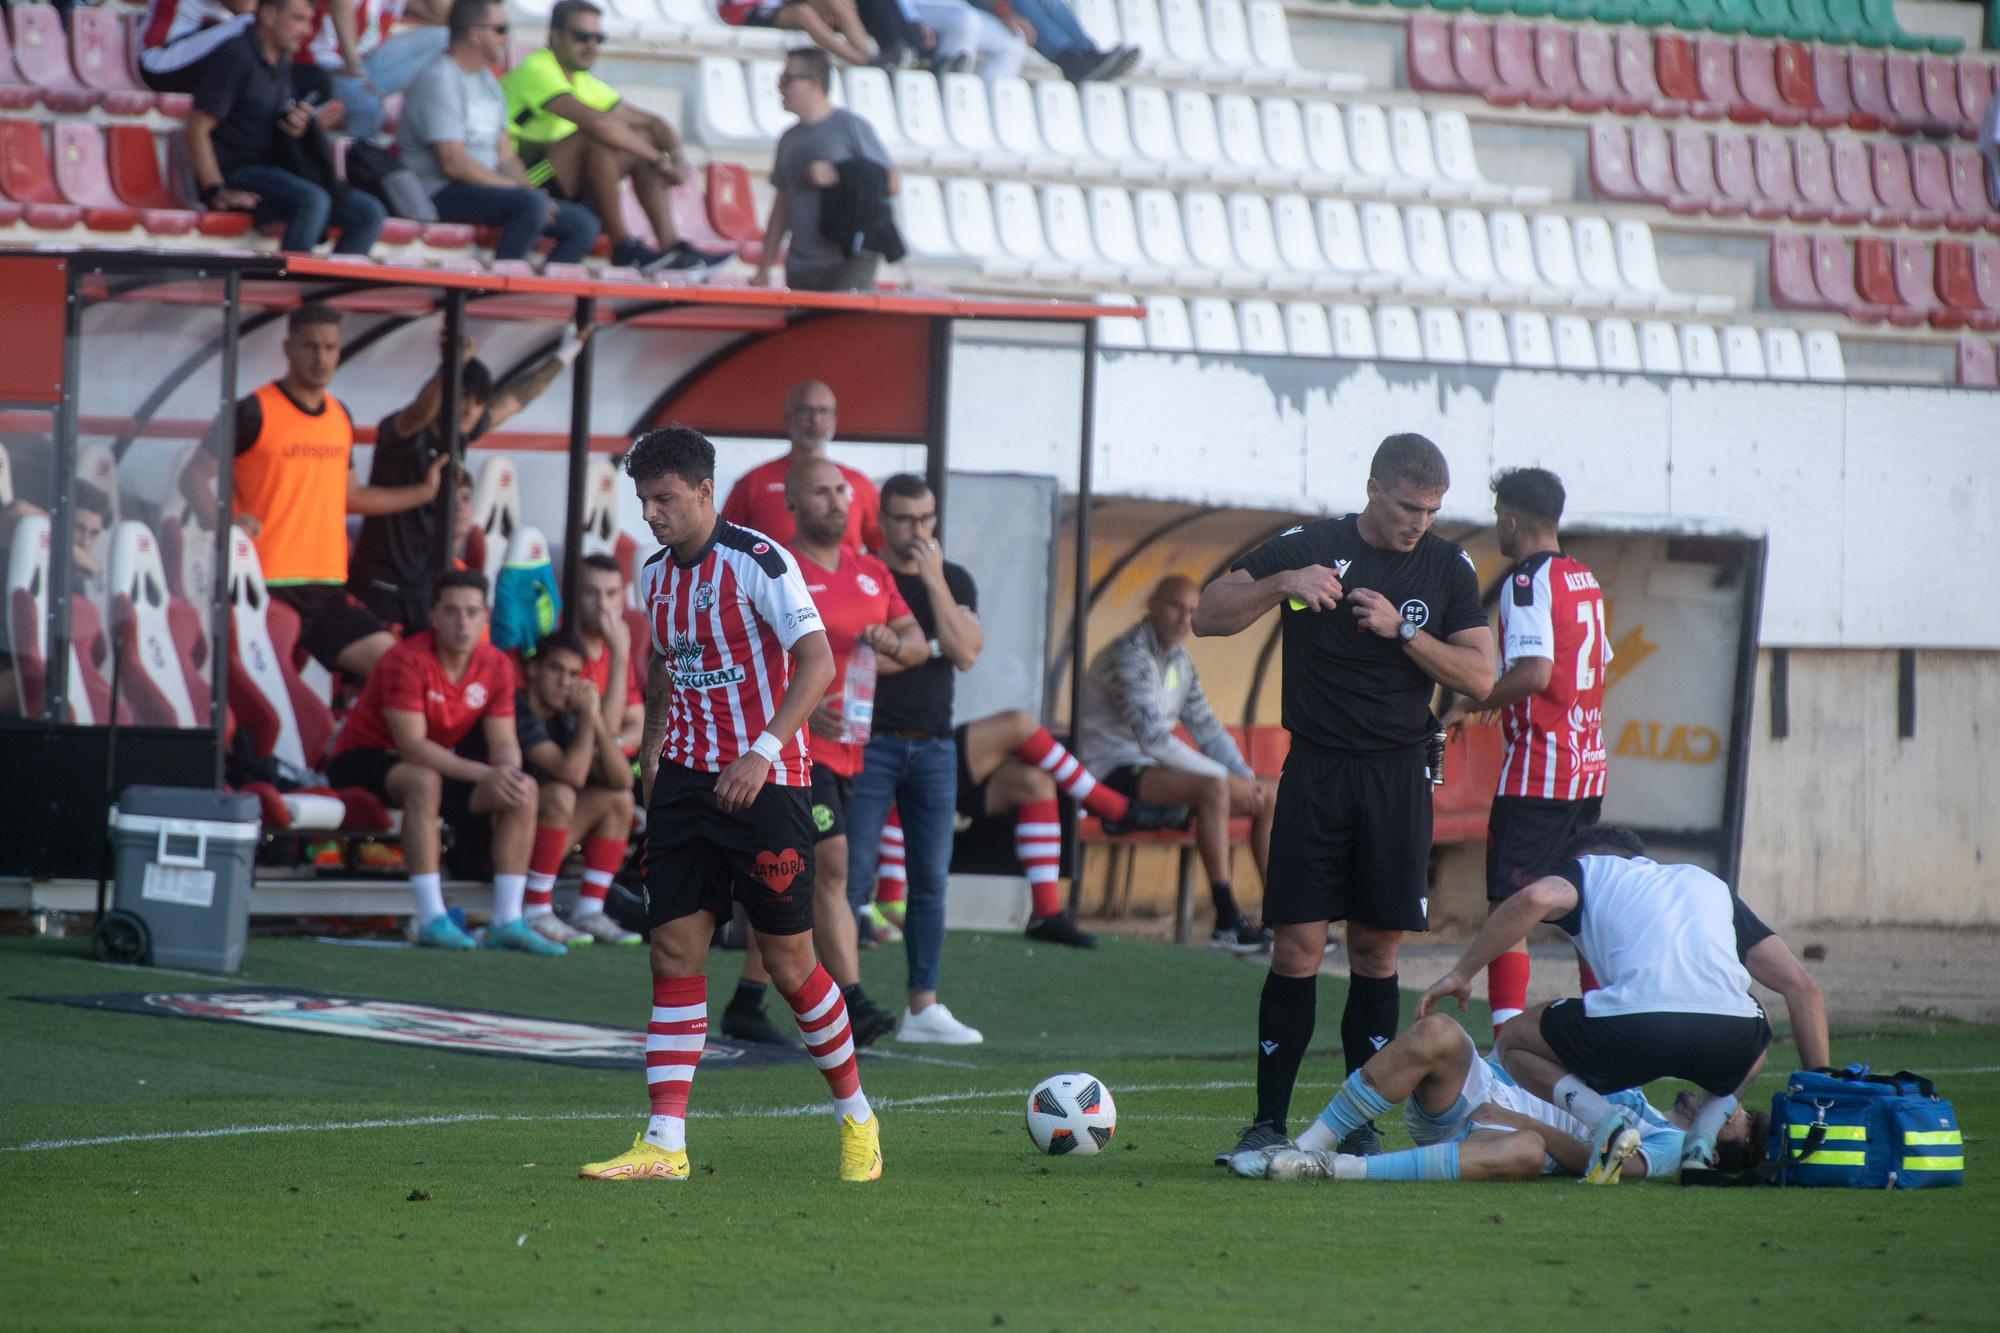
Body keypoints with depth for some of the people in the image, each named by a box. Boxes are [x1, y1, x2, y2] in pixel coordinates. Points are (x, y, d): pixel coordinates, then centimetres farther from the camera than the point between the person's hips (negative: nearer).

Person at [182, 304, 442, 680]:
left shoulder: (340, 416, 15)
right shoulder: (255, 412, -6)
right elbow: (194, 477, -5)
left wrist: (423, 492, 25)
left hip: (329, 586, 6)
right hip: (270, 587, -6)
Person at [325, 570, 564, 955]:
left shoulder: (496, 666, -4)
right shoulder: (409, 660, -24)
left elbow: (504, 743, -4)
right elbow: (411, 745, -31)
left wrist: (508, 770, -30)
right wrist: (486, 774, -37)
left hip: (436, 762, 7)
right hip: (362, 763, -7)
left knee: (524, 790, -10)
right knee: (424, 780, -39)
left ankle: (508, 922, -11)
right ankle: (432, 921, -40)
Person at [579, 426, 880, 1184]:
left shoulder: (756, 562, -13)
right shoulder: (655, 575, 10)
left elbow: (817, 661, -18)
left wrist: (763, 751, -26)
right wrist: (652, 754, 14)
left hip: (763, 783, -6)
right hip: (685, 780, 6)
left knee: (787, 961, 0)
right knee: (673, 951, -3)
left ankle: (855, 1115, 20)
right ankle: (664, 1143, -7)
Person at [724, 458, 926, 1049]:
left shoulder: (871, 573, 15)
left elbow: (918, 644, 13)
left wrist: (894, 644, -11)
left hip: (846, 746, 7)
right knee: (830, 867, -15)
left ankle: (747, 1003, 20)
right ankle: (851, 1005, -20)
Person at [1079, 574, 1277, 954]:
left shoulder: (1179, 661, 13)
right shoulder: (1129, 655, -17)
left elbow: (1205, 726, 19)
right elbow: (1153, 737, -26)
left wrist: (1247, 776, 1)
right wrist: (1229, 776, -22)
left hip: (1155, 769, 10)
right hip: (1116, 770, -10)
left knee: (1271, 794, 4)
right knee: (1213, 788, -35)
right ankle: (1227, 924, -36)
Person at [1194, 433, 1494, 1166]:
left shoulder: (1449, 567, 5)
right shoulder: (1309, 547, 0)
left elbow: (1479, 677, -1)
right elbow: (1208, 616, -1)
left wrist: (1401, 631, -13)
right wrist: (1281, 584, -17)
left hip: (1398, 777, 2)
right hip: (1316, 770, -2)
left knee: (1377, 949, 2)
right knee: (1297, 947, -6)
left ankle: (1359, 1127, 7)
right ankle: (1268, 1124, -2)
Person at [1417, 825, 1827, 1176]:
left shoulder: (1589, 870, 26)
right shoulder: (1708, 883, 35)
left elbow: (1537, 898, 0)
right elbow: (1801, 986, 27)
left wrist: (1460, 974, 7)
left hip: (1633, 1018, -3)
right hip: (1728, 1035, 3)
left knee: (1513, 1042, 25)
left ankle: (1604, 1122, -1)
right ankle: (1702, 1141, 14)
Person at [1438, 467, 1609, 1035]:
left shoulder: (1527, 582, -12)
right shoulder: (1585, 579, 14)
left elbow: (1534, 672, -24)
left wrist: (1468, 706, -13)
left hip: (1537, 767, -8)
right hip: (1588, 764, 8)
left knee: (1506, 908, -8)